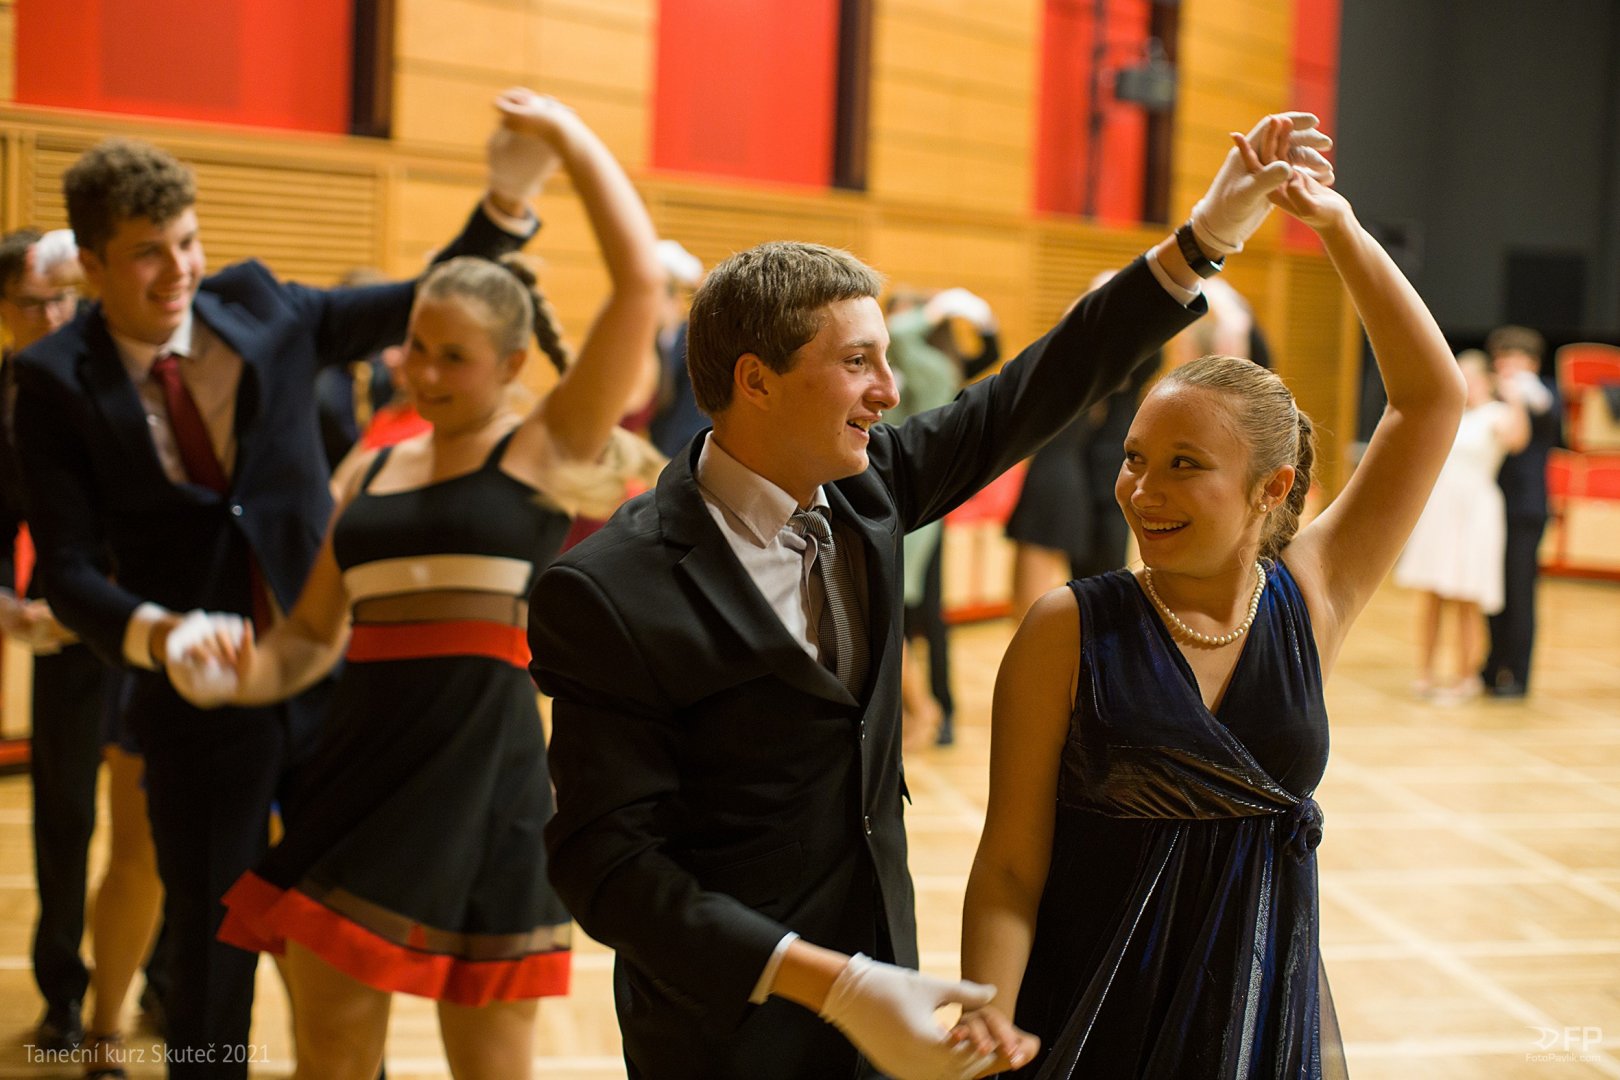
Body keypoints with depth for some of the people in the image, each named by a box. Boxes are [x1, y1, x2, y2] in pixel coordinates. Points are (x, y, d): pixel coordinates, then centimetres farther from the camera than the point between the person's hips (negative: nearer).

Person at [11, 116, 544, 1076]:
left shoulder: (259, 309, -1)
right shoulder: (57, 381, -7)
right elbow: (70, 572, -11)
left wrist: (506, 197, -13)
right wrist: (153, 631, -31)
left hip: (330, 677, 2)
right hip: (202, 702, -2)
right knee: (210, 955, 12)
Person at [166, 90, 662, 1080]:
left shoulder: (547, 452, -3)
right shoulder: (375, 472, 13)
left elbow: (641, 283, -12)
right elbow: (314, 634, 16)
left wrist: (567, 133, -5)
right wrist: (252, 672, -6)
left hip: (486, 783, -5)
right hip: (362, 771, 5)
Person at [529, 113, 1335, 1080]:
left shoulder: (864, 489, -2)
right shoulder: (610, 592, -21)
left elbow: (1032, 397, 5)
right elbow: (608, 863, -22)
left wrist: (1207, 236, 1)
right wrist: (830, 984, -28)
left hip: (872, 979, 6)